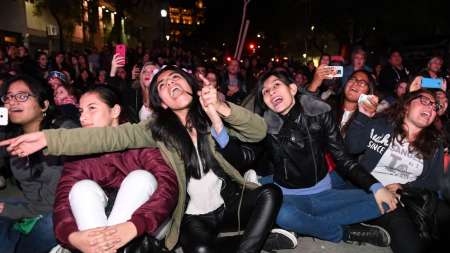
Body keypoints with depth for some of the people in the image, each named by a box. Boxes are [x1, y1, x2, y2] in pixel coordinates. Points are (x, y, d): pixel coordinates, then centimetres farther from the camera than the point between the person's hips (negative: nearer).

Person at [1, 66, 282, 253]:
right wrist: (47, 138, -24)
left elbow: (259, 130, -11)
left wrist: (223, 108, -27)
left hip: (230, 201, 2)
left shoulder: (212, 116, -2)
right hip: (194, 216, -2)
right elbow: (110, 136, -16)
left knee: (270, 193, -23)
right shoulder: (157, 129, -5)